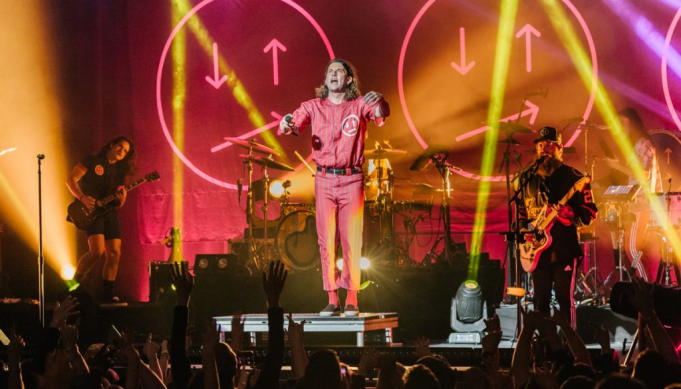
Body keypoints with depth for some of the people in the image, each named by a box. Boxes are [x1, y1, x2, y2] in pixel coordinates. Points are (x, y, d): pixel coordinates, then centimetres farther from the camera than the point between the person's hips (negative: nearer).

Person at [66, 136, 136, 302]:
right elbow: (71, 179, -7)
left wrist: (121, 199, -10)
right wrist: (82, 198, -21)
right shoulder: (93, 161, -1)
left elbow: (118, 202, 16)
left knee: (114, 254, -2)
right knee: (97, 251, -21)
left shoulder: (119, 171, 16)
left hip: (109, 212, 7)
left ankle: (107, 295, 6)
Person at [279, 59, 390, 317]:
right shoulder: (314, 107, 6)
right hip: (324, 180, 1)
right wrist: (286, 125, -30)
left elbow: (381, 115, -16)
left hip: (352, 180, -1)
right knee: (326, 240, 1)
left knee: (352, 240, -2)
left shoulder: (359, 105, 2)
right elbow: (294, 124, -5)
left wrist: (380, 102, -40)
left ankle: (352, 299, 3)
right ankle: (332, 299, 5)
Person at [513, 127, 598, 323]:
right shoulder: (525, 178, 10)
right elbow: (519, 210, 19)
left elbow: (590, 214, -3)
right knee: (540, 300, 7)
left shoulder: (573, 177, -2)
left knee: (564, 297, -6)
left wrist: (569, 215, -21)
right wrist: (523, 229, 1)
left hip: (565, 248, -4)